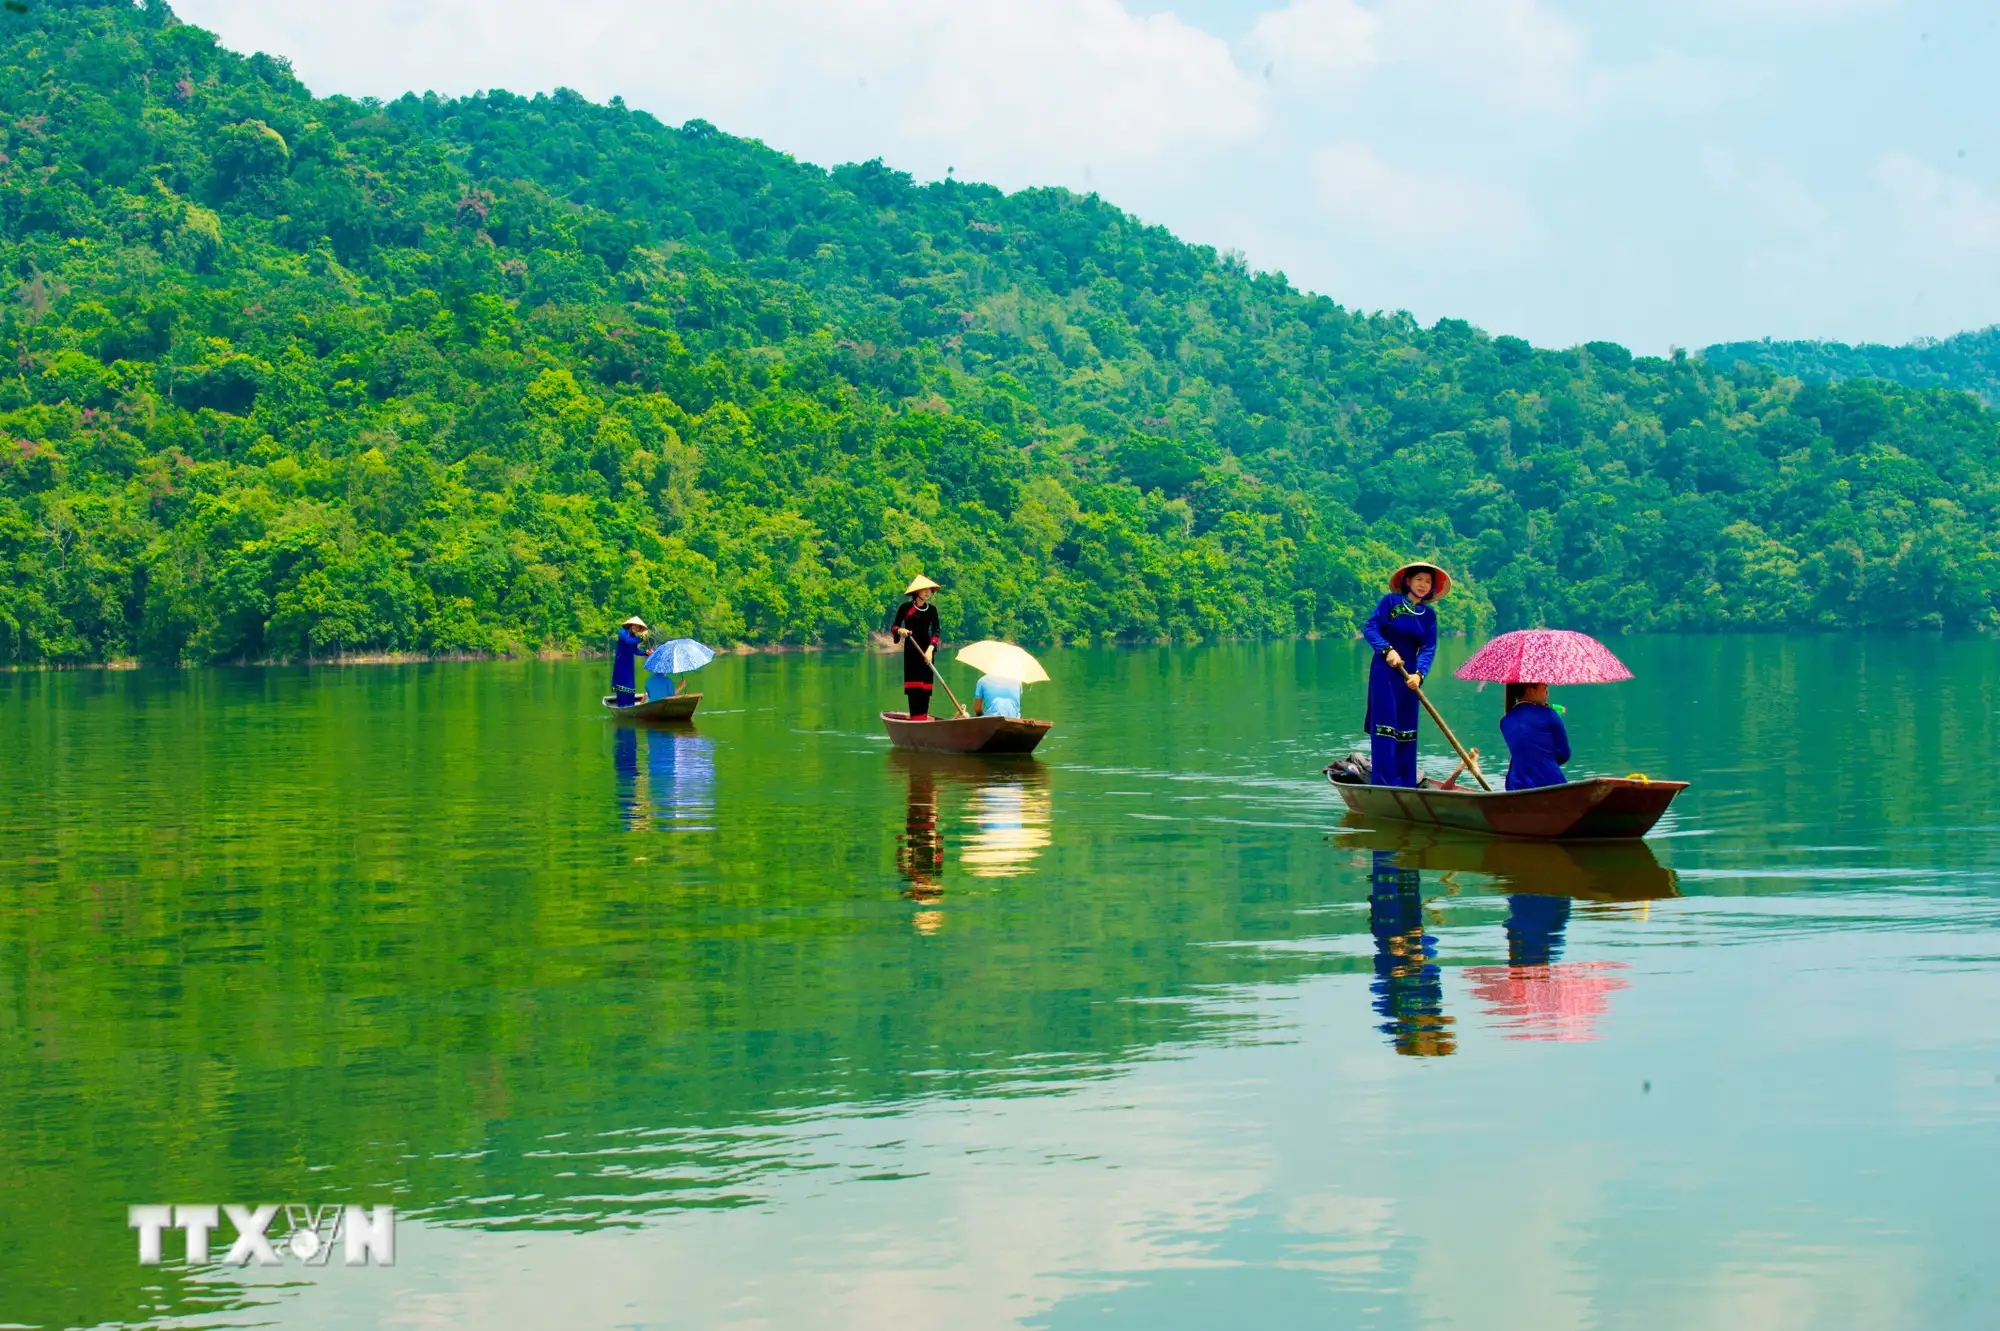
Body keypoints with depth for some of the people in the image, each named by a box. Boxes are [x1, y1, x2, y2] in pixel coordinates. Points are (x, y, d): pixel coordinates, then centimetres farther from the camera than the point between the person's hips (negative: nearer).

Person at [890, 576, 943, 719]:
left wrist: (930, 649, -19)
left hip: (926, 649, 3)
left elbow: (937, 630, -4)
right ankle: (916, 715, -6)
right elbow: (893, 626, 1)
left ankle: (923, 715, 4)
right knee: (913, 684, -6)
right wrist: (900, 630, -23)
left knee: (925, 683, 0)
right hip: (911, 650, -3)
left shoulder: (932, 609, 3)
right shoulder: (905, 608, -4)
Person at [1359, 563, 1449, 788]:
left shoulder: (1429, 614, 7)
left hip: (1408, 673, 4)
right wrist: (1388, 650, -23)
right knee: (1385, 724, -8)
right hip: (1384, 670, -4)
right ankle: (1384, 782, -8)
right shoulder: (1390, 602, -3)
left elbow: (1428, 648, -1)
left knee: (1407, 728, 6)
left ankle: (1406, 783, 11)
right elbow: (1369, 628, -9)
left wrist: (1419, 674, -17)